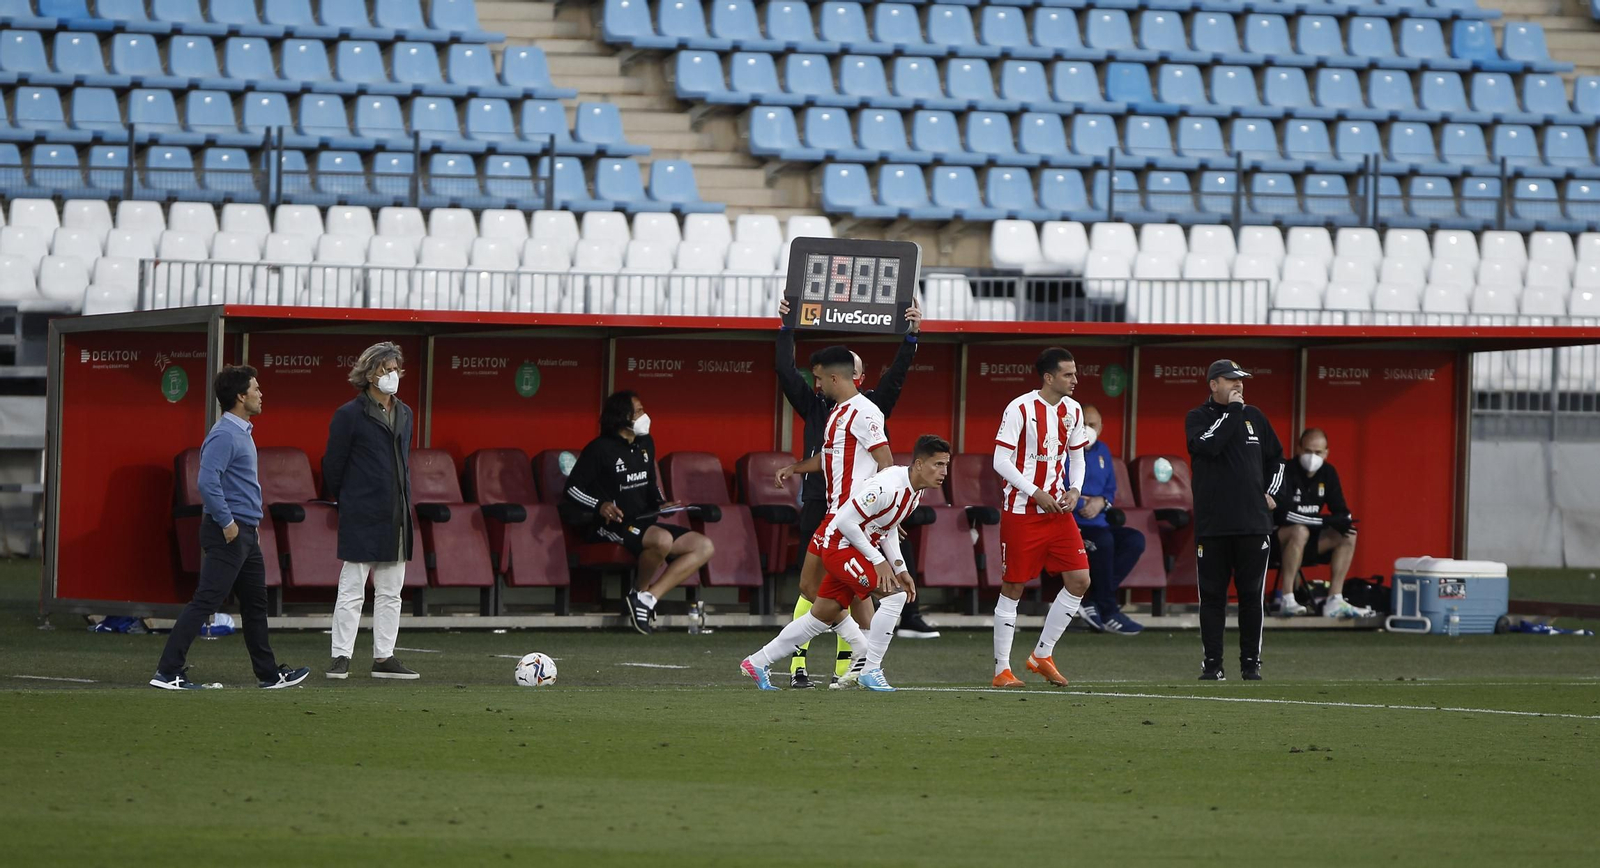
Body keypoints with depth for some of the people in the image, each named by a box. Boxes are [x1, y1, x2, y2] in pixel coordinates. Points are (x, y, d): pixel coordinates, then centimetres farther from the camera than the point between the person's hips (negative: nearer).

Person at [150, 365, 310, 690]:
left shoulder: (241, 433, 16)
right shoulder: (223, 435, -17)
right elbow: (208, 482, -27)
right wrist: (227, 523, -22)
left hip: (244, 532, 11)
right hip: (227, 533, -11)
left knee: (255, 602, 17)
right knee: (205, 602, -12)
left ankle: (269, 673, 26)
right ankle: (168, 672, -13)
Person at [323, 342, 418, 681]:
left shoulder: (404, 415, 13)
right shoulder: (350, 414, -7)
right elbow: (333, 463, -3)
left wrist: (405, 505, 15)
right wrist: (346, 501, 6)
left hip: (396, 518, 7)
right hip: (362, 519, -7)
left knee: (391, 592, 9)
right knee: (352, 591, -4)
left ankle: (384, 658, 14)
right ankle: (341, 658, 0)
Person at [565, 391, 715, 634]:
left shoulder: (645, 444, 14)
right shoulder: (600, 449, -8)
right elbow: (572, 488, -7)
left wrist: (660, 503, 6)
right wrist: (600, 506, -24)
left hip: (644, 523, 9)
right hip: (612, 527, -9)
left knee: (705, 547, -5)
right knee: (662, 540, -38)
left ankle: (647, 598, -14)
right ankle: (639, 593, -14)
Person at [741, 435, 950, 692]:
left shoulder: (915, 491, 4)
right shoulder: (887, 487, -27)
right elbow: (846, 521, -25)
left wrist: (900, 569, 8)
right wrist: (878, 561, -21)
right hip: (839, 544, -10)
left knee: (822, 616, 15)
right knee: (894, 594, -20)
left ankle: (757, 663, 26)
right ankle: (870, 670, -12)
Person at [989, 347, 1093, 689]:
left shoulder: (1073, 411, 8)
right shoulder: (1020, 409, -12)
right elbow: (1001, 460, -11)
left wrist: (1074, 490, 0)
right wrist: (1036, 493, -17)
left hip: (1058, 510, 6)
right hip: (1021, 510, -6)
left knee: (1079, 580, -2)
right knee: (1013, 587, -1)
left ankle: (1042, 655, 11)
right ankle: (1002, 668, 7)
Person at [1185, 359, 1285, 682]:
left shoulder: (1254, 417, 14)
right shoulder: (1198, 418, 3)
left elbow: (1276, 458, 23)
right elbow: (1207, 445, -18)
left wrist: (1272, 492, 10)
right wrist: (1232, 410, -12)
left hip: (1253, 522, 3)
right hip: (1212, 525, -3)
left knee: (1251, 595, 3)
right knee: (1212, 595, 0)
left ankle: (1251, 663, 8)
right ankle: (1212, 664, 5)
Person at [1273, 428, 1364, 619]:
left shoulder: (1328, 473, 3)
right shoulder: (1287, 472, -19)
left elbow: (1342, 512, 5)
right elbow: (1284, 513, -29)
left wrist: (1343, 522, -21)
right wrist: (1325, 521, -32)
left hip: (1309, 535, 7)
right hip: (1277, 538, -7)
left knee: (1348, 536, -11)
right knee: (1300, 531, -38)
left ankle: (1334, 601, -15)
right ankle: (1286, 599, -36)